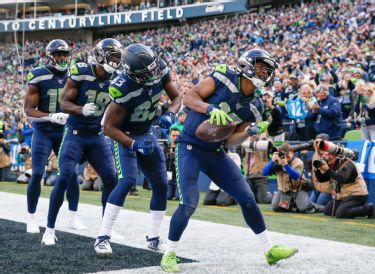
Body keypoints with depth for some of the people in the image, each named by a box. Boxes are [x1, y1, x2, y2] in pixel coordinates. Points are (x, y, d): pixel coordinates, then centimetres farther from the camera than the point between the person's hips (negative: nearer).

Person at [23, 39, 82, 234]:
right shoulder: (39, 77, -11)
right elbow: (28, 110, -12)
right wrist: (51, 116, -27)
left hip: (65, 131, 4)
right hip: (43, 132, -4)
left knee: (72, 173, 0)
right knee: (37, 174, -8)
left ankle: (73, 218, 12)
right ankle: (31, 218, 5)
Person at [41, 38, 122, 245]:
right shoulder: (81, 73, -15)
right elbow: (64, 103, -12)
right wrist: (82, 109, -30)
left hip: (97, 136, 5)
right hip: (75, 133, -4)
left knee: (111, 179, -2)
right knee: (64, 177, -14)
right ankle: (50, 229, -3)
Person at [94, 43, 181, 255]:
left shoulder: (160, 69, -18)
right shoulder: (123, 90, -34)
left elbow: (177, 98, -4)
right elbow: (109, 127, -24)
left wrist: (170, 115, -25)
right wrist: (134, 144, -34)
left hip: (148, 134, 6)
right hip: (126, 136, -6)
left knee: (161, 185, 3)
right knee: (127, 181, -24)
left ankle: (154, 238, 16)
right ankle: (103, 238, -18)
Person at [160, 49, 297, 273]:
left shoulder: (254, 107, 1)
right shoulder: (224, 78, -12)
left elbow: (230, 140, -1)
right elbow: (189, 97, -17)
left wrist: (251, 132, -18)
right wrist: (211, 108, -34)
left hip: (215, 153, 6)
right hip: (190, 148, -6)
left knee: (248, 199, 5)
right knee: (189, 203, -17)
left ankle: (269, 250, 19)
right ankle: (169, 254, 2)